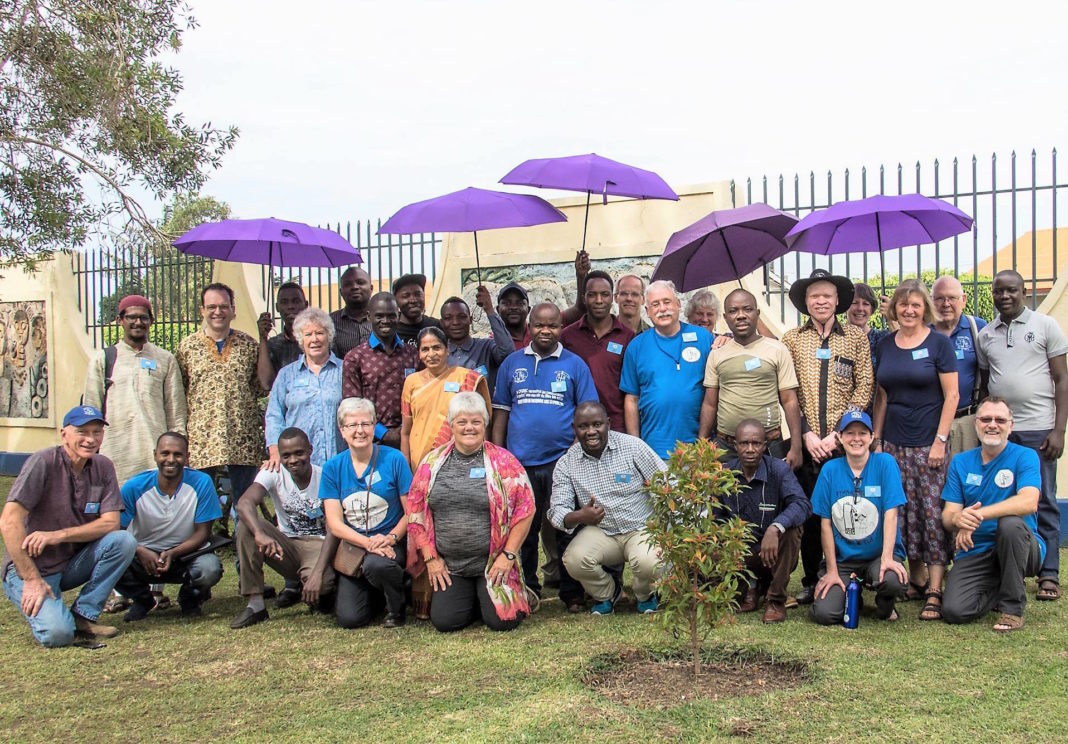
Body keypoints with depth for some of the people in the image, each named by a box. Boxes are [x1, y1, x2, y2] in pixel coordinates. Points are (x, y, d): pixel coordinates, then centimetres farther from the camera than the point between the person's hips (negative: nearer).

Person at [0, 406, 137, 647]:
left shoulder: (103, 467, -1)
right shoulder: (44, 462, -16)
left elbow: (110, 522, -8)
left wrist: (57, 535, -23)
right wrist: (32, 580, -24)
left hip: (74, 562, 5)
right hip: (30, 566, -5)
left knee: (123, 541, -21)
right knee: (57, 633, -26)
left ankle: (83, 616, -9)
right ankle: (40, 607, 9)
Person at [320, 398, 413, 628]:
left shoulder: (394, 459, -5)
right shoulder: (332, 468, 1)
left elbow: (411, 511, -3)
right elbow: (335, 523, -3)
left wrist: (391, 538, -21)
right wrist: (368, 542, -18)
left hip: (392, 543, -2)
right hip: (352, 546, 3)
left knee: (375, 564, -36)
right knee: (349, 618, -11)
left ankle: (396, 608, -4)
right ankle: (376, 593, 24)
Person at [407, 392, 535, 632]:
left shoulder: (503, 461, -4)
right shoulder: (432, 462, 3)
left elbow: (525, 508, -6)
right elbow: (415, 512, 5)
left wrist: (508, 555, -10)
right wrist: (430, 557, 0)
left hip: (493, 564, -2)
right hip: (449, 567, 3)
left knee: (501, 621, -12)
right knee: (444, 621, -8)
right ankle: (471, 599, 23)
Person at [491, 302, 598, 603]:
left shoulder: (575, 365, 4)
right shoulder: (512, 363, 9)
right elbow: (501, 412, 9)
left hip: (562, 461, -2)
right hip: (519, 462, 2)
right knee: (523, 530, 11)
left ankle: (572, 592, 15)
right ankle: (527, 590, 24)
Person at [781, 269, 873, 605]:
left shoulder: (856, 337, 8)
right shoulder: (791, 339, 9)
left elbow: (864, 388, 2)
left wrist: (838, 432, -7)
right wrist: (807, 433, -5)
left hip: (844, 442, -1)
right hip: (805, 443, 1)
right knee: (809, 513, 4)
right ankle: (811, 582, 17)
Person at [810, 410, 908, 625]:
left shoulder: (885, 463, -5)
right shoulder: (830, 470, 0)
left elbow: (891, 513, -11)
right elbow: (826, 524, 0)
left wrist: (887, 557, -22)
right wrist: (832, 570, -3)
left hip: (879, 555, -1)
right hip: (843, 559, 2)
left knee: (892, 579, -35)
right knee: (823, 614, -18)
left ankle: (885, 607, 3)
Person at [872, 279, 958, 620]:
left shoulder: (938, 343, -2)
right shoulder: (884, 346, 10)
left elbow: (951, 395, -4)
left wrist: (940, 440, -10)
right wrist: (876, 437, 8)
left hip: (929, 444, -4)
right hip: (894, 444, 4)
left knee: (933, 513, -6)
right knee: (905, 514, 6)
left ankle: (934, 592, -3)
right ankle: (915, 581, 17)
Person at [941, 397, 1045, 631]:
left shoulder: (1025, 456, -5)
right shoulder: (960, 462, 7)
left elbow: (1029, 502, -24)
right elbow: (948, 514, 0)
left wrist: (976, 515, -31)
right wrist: (957, 519, -25)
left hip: (1018, 548, -3)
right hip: (974, 553, 3)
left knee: (1009, 523, -36)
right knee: (954, 611, -19)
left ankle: (1013, 606, -17)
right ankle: (999, 590, 15)